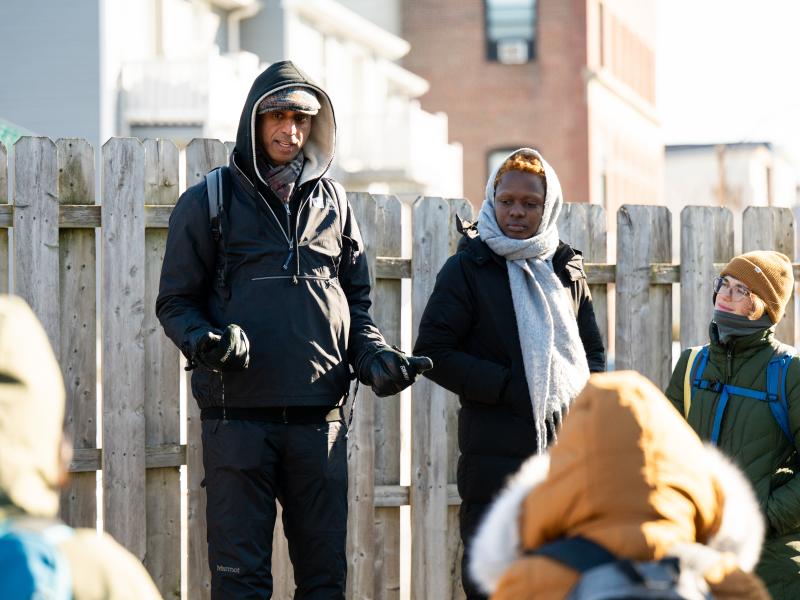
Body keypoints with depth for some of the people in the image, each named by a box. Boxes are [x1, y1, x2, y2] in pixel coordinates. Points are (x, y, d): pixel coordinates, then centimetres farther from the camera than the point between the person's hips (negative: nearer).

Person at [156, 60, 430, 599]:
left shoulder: (332, 202, 14)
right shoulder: (208, 202, 5)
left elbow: (357, 303, 18)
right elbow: (175, 302, 4)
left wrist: (376, 358, -1)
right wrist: (204, 341, -17)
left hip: (320, 417, 3)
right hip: (238, 413, -3)